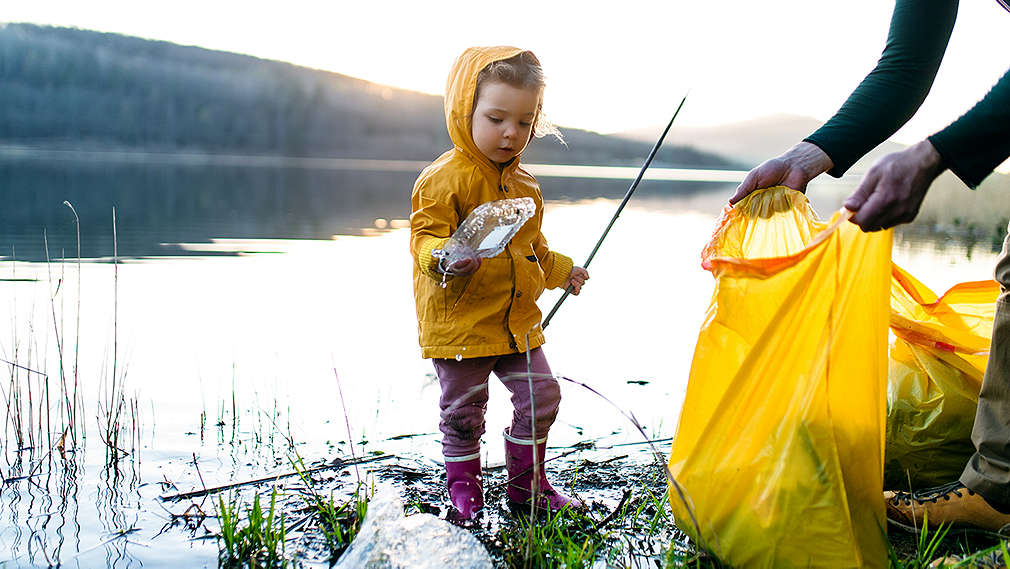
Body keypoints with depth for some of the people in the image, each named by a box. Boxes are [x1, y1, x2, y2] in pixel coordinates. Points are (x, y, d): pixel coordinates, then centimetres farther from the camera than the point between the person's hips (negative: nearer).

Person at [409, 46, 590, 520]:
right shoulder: (444, 179, -13)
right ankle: (462, 485, 24)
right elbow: (425, 236, -18)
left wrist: (560, 271, 33)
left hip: (518, 319, 7)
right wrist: (445, 259, -37)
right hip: (459, 322, -7)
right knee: (463, 410, 4)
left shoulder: (524, 186, 12)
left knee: (541, 396, 9)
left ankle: (527, 483, 26)